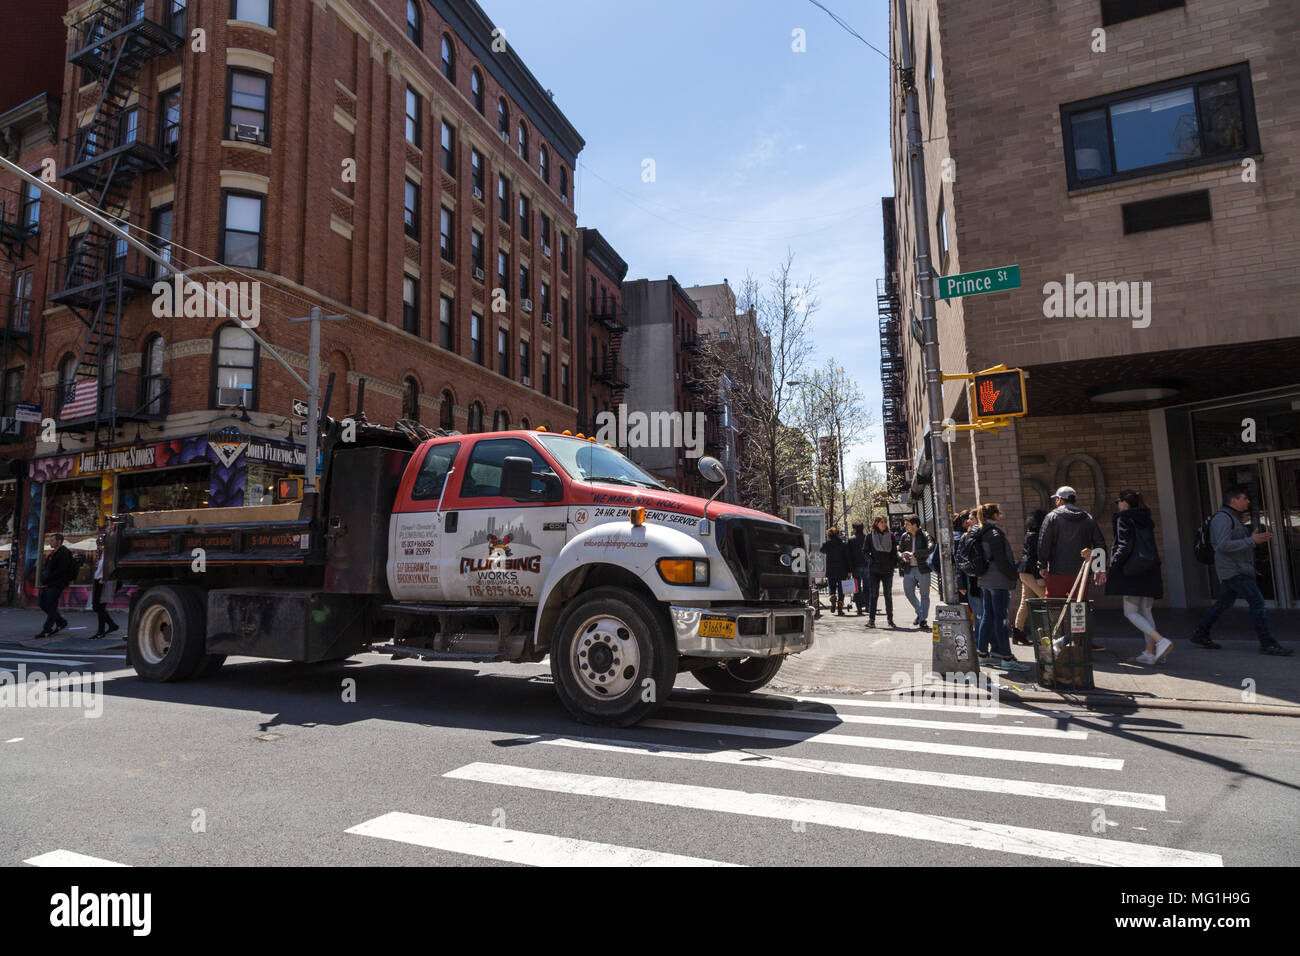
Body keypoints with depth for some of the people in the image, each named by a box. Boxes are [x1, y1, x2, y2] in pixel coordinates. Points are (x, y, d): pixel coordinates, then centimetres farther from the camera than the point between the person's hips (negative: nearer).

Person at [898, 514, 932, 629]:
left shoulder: (924, 535, -8)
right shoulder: (905, 536, 8)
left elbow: (930, 548, -23)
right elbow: (899, 550, 12)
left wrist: (913, 553, -26)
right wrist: (902, 556, -11)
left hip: (922, 568, -5)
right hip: (908, 569, 5)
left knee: (924, 595, 2)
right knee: (908, 592, 5)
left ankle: (922, 620, 9)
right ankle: (920, 613, 27)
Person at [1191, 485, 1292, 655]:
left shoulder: (1234, 518, 19)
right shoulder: (1222, 517, -14)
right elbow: (1224, 545, -24)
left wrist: (1260, 538, 14)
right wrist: (1252, 541, -22)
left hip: (1239, 569, 11)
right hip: (1233, 570, -11)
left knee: (1223, 603, 15)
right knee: (1257, 602, -12)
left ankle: (1200, 636, 21)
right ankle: (1267, 644, -8)